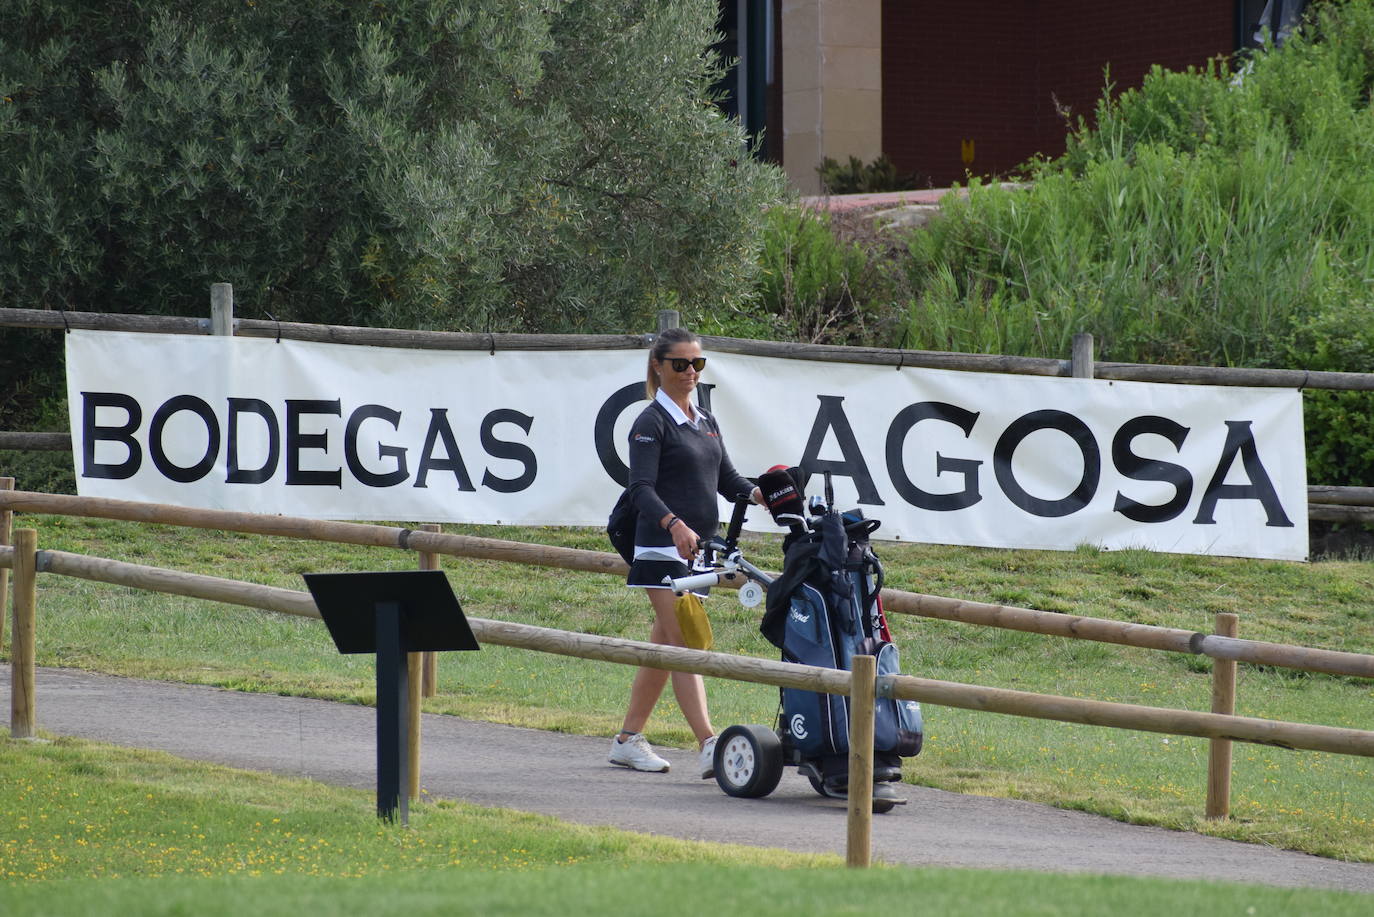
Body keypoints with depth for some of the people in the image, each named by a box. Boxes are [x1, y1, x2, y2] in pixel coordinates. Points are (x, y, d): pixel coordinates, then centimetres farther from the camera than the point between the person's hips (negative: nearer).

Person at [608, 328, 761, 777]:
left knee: (664, 646, 11)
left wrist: (758, 493, -3)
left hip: (700, 547, 8)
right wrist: (674, 525, -35)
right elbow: (641, 488, -17)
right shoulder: (652, 423, -7)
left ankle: (628, 739, 19)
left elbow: (726, 479, 19)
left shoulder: (705, 422, 17)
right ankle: (708, 747, -24)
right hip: (663, 549, -8)